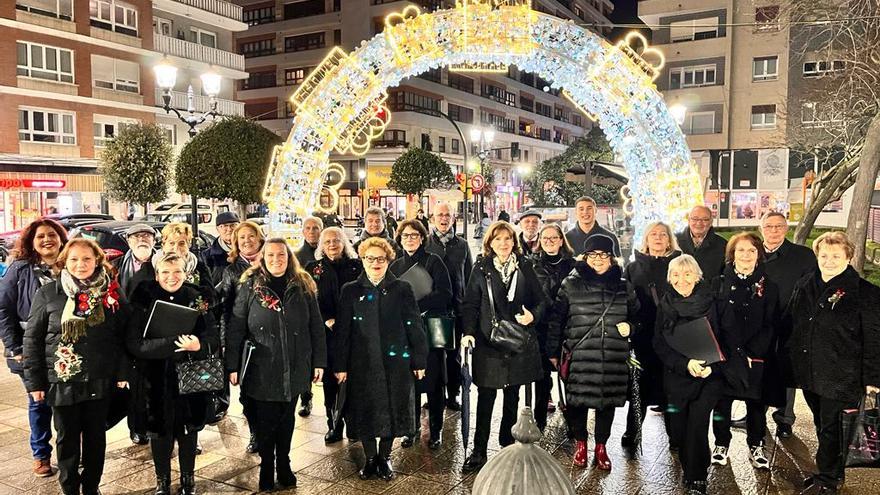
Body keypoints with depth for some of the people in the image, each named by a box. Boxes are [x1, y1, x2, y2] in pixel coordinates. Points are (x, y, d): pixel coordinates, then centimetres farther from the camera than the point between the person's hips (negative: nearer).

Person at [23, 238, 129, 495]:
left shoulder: (111, 293, -1)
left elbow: (124, 335, 2)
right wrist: (34, 381, -3)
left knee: (96, 437, 13)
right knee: (67, 439, 12)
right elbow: (32, 339, 0)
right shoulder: (48, 294, -4)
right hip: (62, 382, -1)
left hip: (100, 382, 1)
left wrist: (122, 372, -3)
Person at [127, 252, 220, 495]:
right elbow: (134, 344, -13)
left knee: (188, 430, 12)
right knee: (160, 432, 11)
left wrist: (199, 345, -27)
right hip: (156, 381, -1)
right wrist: (174, 343, -25)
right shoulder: (144, 302, -4)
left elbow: (214, 339, -4)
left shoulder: (197, 300, -1)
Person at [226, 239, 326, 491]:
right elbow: (235, 329, -4)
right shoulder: (250, 287, -4)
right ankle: (266, 468, 27)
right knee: (265, 422, 9)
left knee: (287, 419, 15)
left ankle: (284, 465, 32)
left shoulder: (303, 286, 1)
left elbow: (316, 326, 3)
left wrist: (319, 361, 2)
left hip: (294, 369, 2)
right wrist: (233, 366, -7)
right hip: (262, 370, -2)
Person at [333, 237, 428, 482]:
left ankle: (385, 457, 28)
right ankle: (370, 458, 28)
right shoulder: (351, 291, 3)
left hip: (395, 361, 0)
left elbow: (414, 326, 0)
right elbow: (342, 330, 1)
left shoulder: (401, 289, 0)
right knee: (364, 411, 8)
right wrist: (340, 365, -3)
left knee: (391, 409, 8)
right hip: (362, 363, 1)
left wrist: (419, 360, -3)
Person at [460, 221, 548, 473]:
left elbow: (541, 300, 6)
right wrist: (468, 332, -13)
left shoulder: (525, 268, 5)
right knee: (485, 398, -1)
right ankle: (479, 451, 7)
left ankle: (508, 444, 29)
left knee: (512, 396, 13)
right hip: (488, 341, -2)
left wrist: (533, 315, -14)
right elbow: (470, 304, -1)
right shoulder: (481, 269, 2)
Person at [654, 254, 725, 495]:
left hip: (707, 375, -2)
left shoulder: (710, 302, -4)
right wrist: (685, 363, -17)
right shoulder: (665, 304, 2)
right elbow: (659, 343, -2)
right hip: (676, 376, 2)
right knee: (679, 427, 5)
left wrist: (710, 365, -19)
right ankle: (688, 468, 30)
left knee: (697, 425, -10)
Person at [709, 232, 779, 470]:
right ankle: (721, 444, 22)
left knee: (756, 402, 8)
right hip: (725, 355, 0)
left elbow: (770, 325, -1)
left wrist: (752, 353, -12)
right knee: (722, 401, 6)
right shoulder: (719, 283, 3)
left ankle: (755, 447, 25)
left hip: (756, 358, 0)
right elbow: (713, 321, -3)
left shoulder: (768, 287, 4)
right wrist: (737, 352, -11)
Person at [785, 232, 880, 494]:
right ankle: (831, 473, 32)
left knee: (831, 430, 4)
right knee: (822, 426, 17)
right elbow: (791, 326, 16)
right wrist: (789, 360, 15)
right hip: (809, 374, 5)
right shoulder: (804, 286, 7)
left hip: (840, 378, -5)